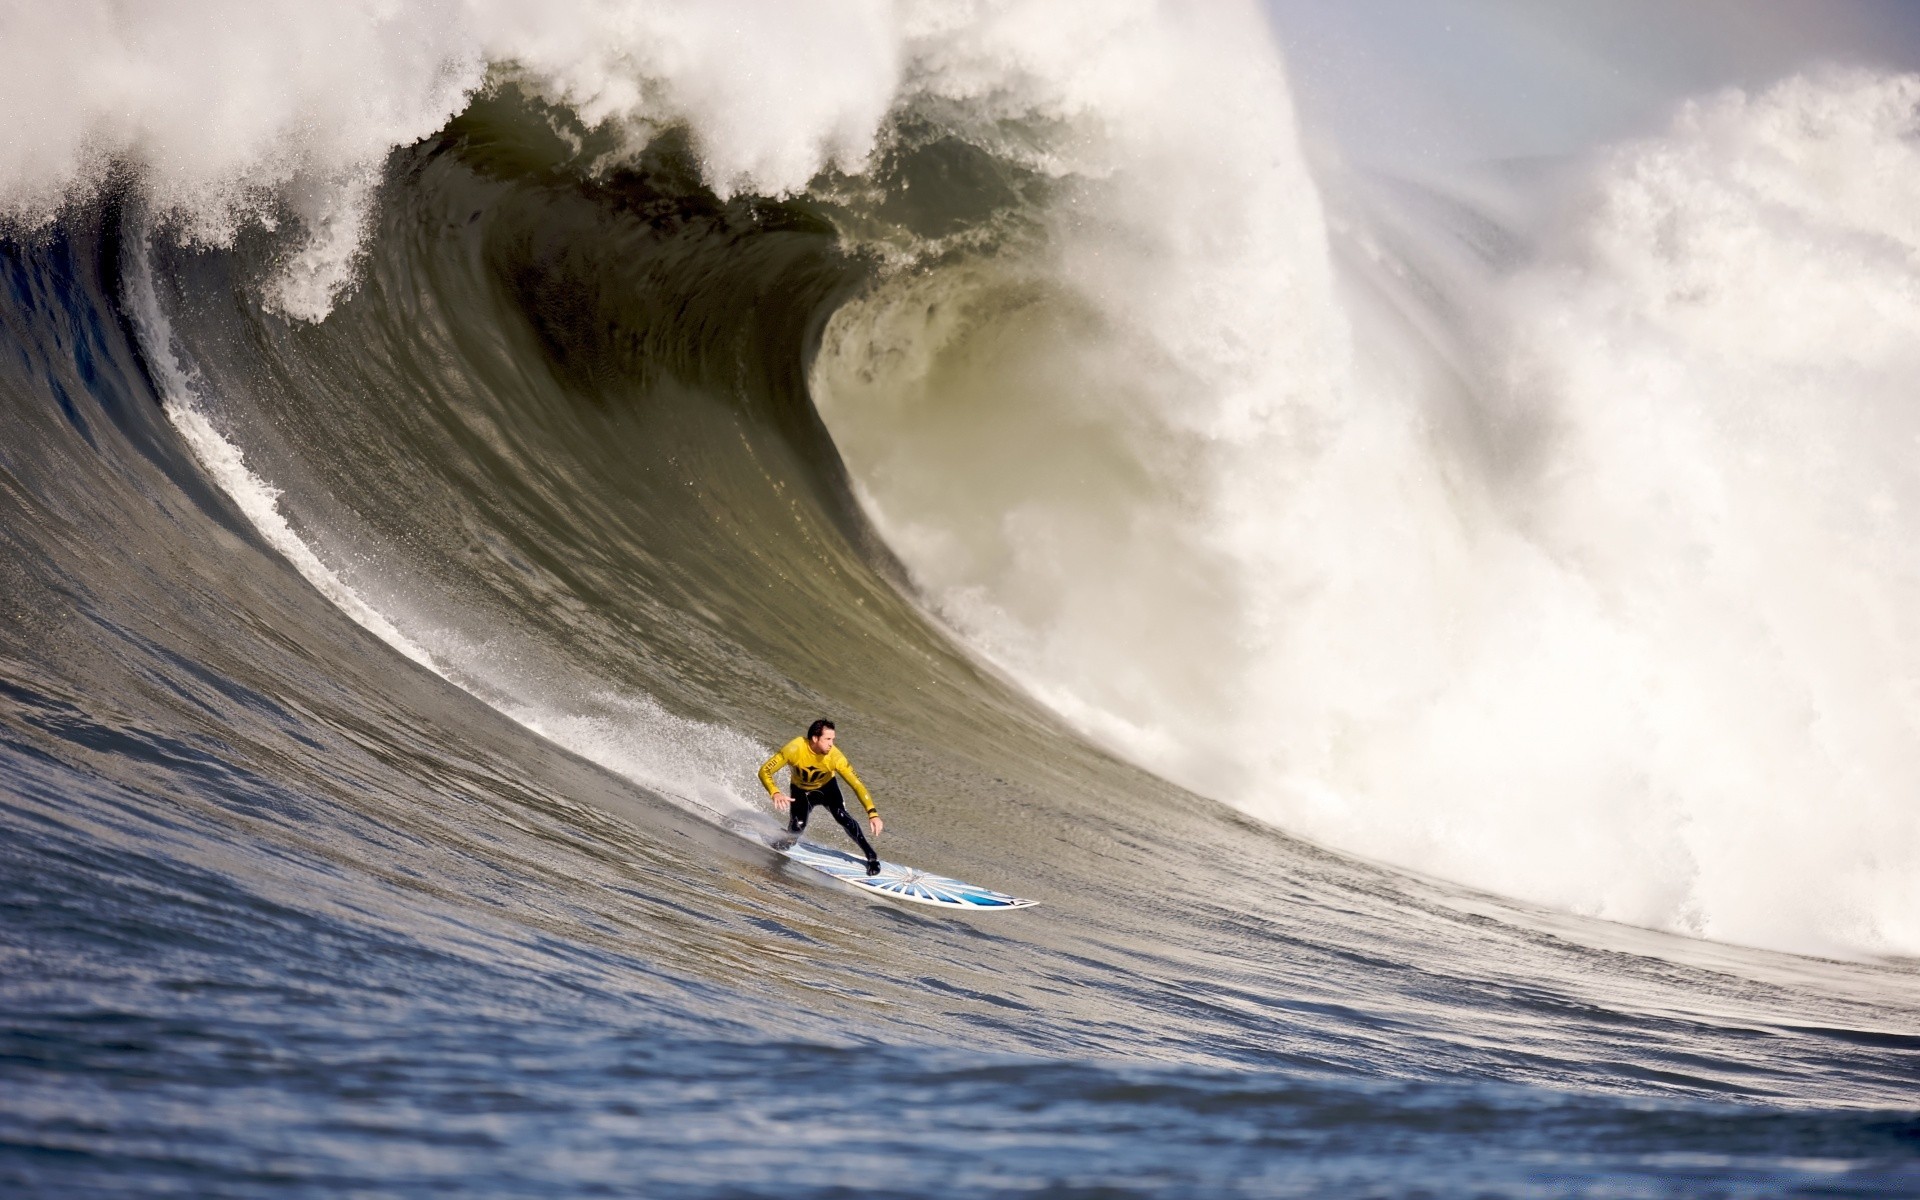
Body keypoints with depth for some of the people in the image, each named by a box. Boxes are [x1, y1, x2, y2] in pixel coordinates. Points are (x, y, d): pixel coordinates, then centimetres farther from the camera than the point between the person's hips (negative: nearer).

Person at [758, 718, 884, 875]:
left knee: (842, 817, -26)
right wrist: (775, 793, -47)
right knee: (797, 827, -23)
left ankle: (871, 856, -15)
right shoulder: (795, 749, -34)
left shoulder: (835, 757, -32)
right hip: (801, 790, 0)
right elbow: (765, 771, -28)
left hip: (827, 787, 0)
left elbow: (856, 784, -31)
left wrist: (872, 813, -42)